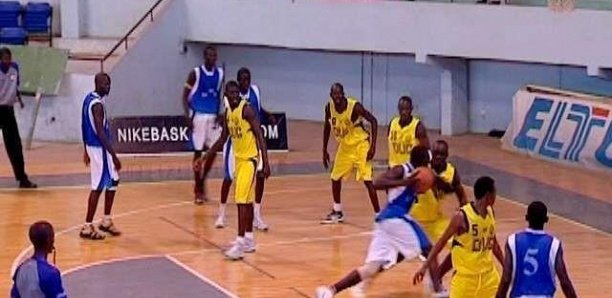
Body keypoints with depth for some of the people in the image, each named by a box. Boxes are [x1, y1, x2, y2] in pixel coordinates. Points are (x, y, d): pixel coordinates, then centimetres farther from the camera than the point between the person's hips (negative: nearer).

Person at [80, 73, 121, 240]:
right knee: (98, 187, -4)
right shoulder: (97, 104, -21)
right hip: (100, 148, -10)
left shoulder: (89, 99, 10)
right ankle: (87, 227, -1)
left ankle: (106, 221, 25)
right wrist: (114, 156, -24)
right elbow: (100, 132, -25)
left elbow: (86, 126, 18)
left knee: (113, 182, 19)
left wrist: (86, 150, 26)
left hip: (92, 145, 10)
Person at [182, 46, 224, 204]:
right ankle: (198, 190, 6)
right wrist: (188, 116, -17)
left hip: (212, 117, 5)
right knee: (198, 152, -1)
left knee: (213, 152, 2)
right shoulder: (195, 73, -8)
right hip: (198, 116, -5)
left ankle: (201, 181, 22)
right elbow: (185, 96, -6)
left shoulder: (219, 74, 6)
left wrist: (218, 114, 3)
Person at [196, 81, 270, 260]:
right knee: (246, 200, 15)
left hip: (249, 159, -8)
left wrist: (266, 162, -24)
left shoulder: (247, 109, -16)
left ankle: (240, 243, -16)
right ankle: (249, 240, 24)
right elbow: (223, 139, 18)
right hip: (238, 158, 8)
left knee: (242, 200, -14)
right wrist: (204, 158, 17)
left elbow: (259, 136, -18)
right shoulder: (228, 113, 8)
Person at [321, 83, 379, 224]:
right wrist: (325, 150, 7)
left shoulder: (355, 106, -25)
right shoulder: (329, 107, -10)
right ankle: (337, 212, 31)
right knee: (335, 177, 13)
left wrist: (373, 146, -23)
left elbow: (373, 121, -18)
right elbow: (327, 127, 7)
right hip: (345, 146, 6)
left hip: (360, 144, -6)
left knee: (367, 180, -15)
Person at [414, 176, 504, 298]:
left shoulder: (490, 213, 3)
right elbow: (442, 242, -11)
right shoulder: (462, 216, -18)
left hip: (488, 274, 6)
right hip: (465, 275, -6)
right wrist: (424, 267, -15)